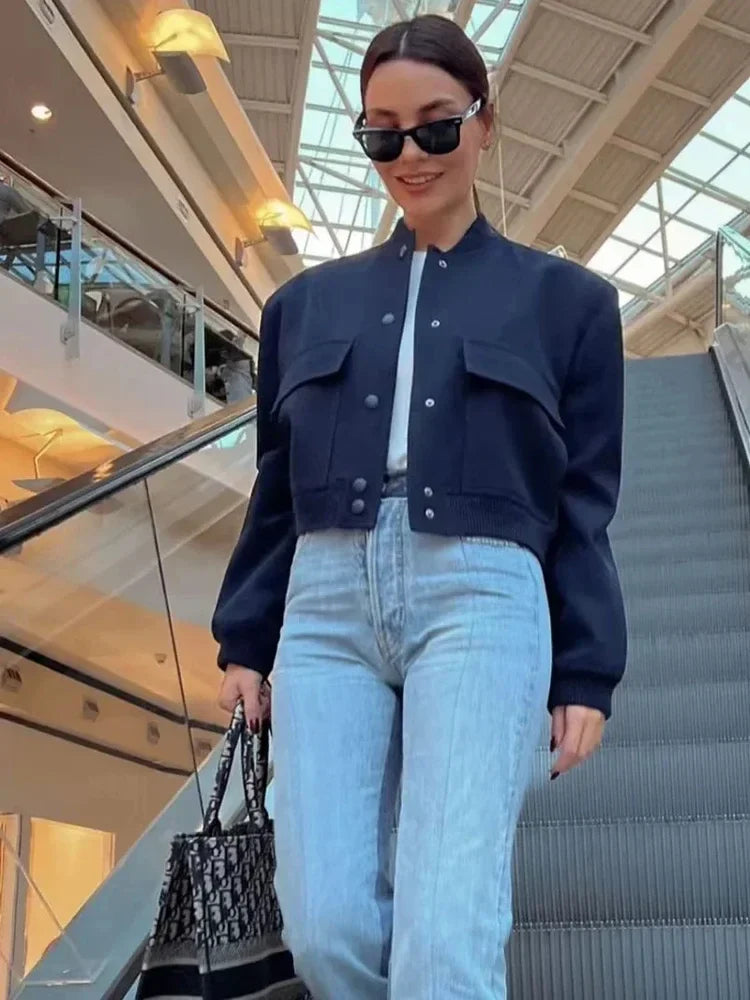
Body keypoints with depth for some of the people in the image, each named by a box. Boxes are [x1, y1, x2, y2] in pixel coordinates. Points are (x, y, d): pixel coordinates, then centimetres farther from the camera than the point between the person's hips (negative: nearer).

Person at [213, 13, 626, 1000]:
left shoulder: (565, 300, 11)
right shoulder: (307, 304, 18)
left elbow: (584, 505, 8)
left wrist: (585, 676, 2)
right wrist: (244, 642, 15)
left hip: (481, 599, -3)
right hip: (325, 604, 3)